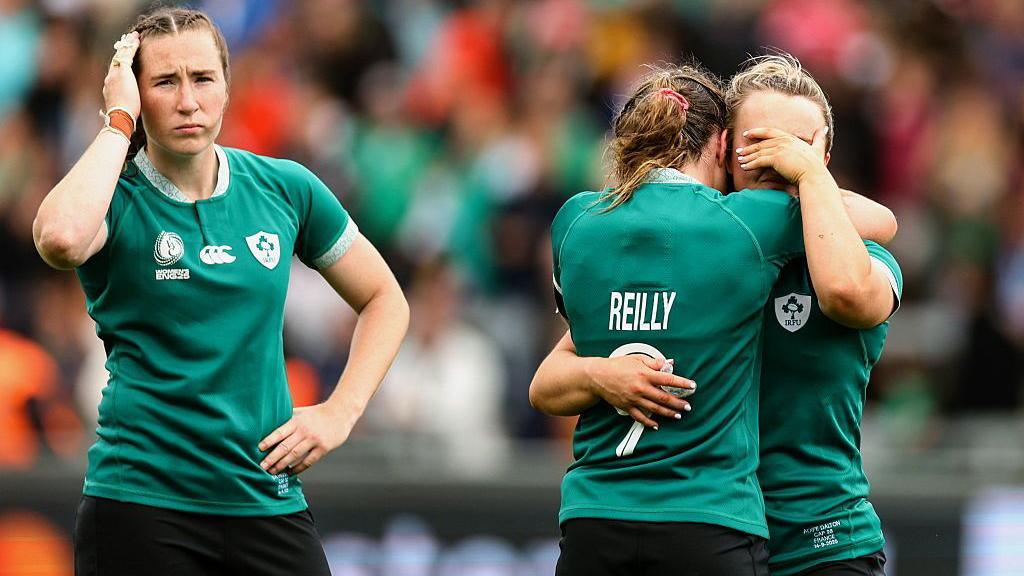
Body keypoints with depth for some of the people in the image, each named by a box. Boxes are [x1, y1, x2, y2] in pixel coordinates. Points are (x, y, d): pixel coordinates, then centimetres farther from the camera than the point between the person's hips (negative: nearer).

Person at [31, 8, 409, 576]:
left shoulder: (285, 189, 5)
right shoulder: (116, 200, -5)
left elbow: (384, 300, 19)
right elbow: (61, 238, -31)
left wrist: (340, 412, 3)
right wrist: (118, 121, -18)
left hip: (269, 502, 3)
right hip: (141, 504, -3)